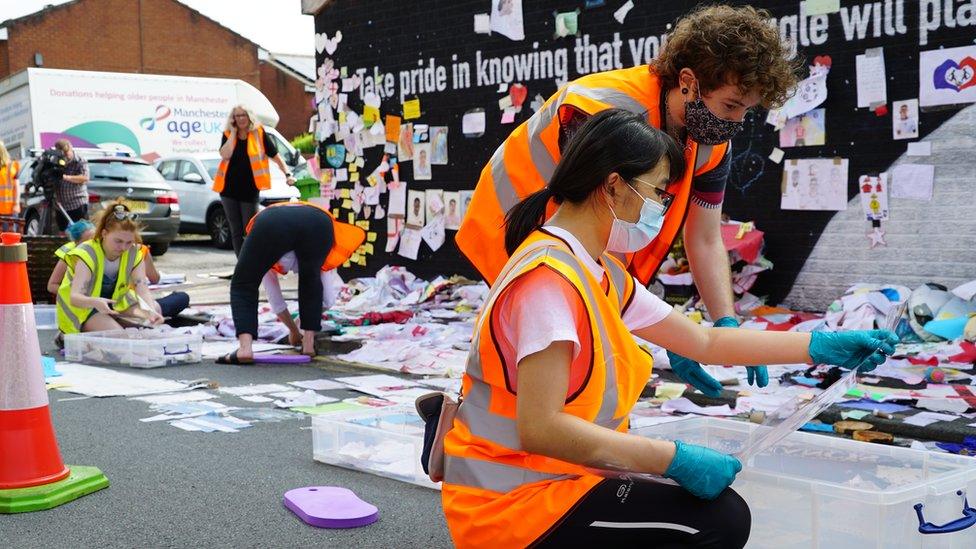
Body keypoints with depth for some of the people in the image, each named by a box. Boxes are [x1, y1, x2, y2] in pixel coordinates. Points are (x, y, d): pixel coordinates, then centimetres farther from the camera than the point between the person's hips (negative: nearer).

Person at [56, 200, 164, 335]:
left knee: (155, 307, -11)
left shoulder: (134, 254, -10)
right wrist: (95, 302, -59)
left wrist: (151, 312, -43)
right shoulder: (87, 254, -25)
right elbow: (74, 297, -36)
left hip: (115, 305, 6)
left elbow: (142, 289, -22)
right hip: (83, 310, -6)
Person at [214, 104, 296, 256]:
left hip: (250, 189, -3)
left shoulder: (259, 133, -2)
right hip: (229, 189, 3)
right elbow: (225, 155, -14)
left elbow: (275, 156, 0)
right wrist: (233, 132, -10)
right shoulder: (227, 135, 4)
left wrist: (288, 173, -11)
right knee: (236, 231, 6)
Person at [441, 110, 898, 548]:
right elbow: (539, 428, -29)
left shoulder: (601, 272, 9)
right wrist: (674, 458, -26)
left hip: (550, 479, 10)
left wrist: (824, 347, 8)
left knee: (713, 502, 19)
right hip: (511, 504, -10)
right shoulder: (550, 277, -22)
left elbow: (704, 341, 14)